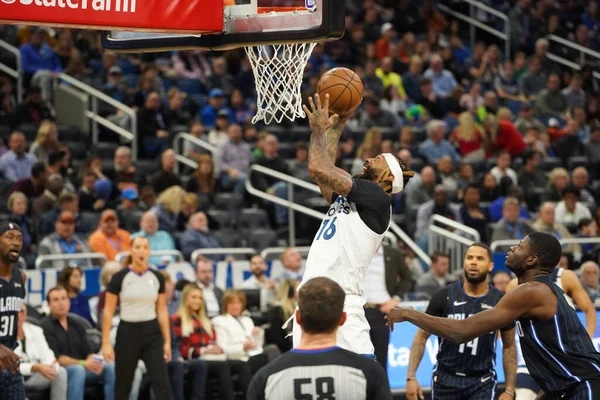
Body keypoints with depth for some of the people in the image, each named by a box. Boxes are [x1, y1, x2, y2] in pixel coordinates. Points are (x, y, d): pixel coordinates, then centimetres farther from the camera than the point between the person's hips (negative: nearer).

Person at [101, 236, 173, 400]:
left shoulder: (157, 277, 3)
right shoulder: (120, 278, -7)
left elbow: (162, 311, 9)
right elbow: (108, 312, -5)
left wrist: (167, 341, 6)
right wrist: (106, 342, -9)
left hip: (152, 333, 2)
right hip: (127, 332, -2)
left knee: (162, 382, -8)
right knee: (123, 384, 8)